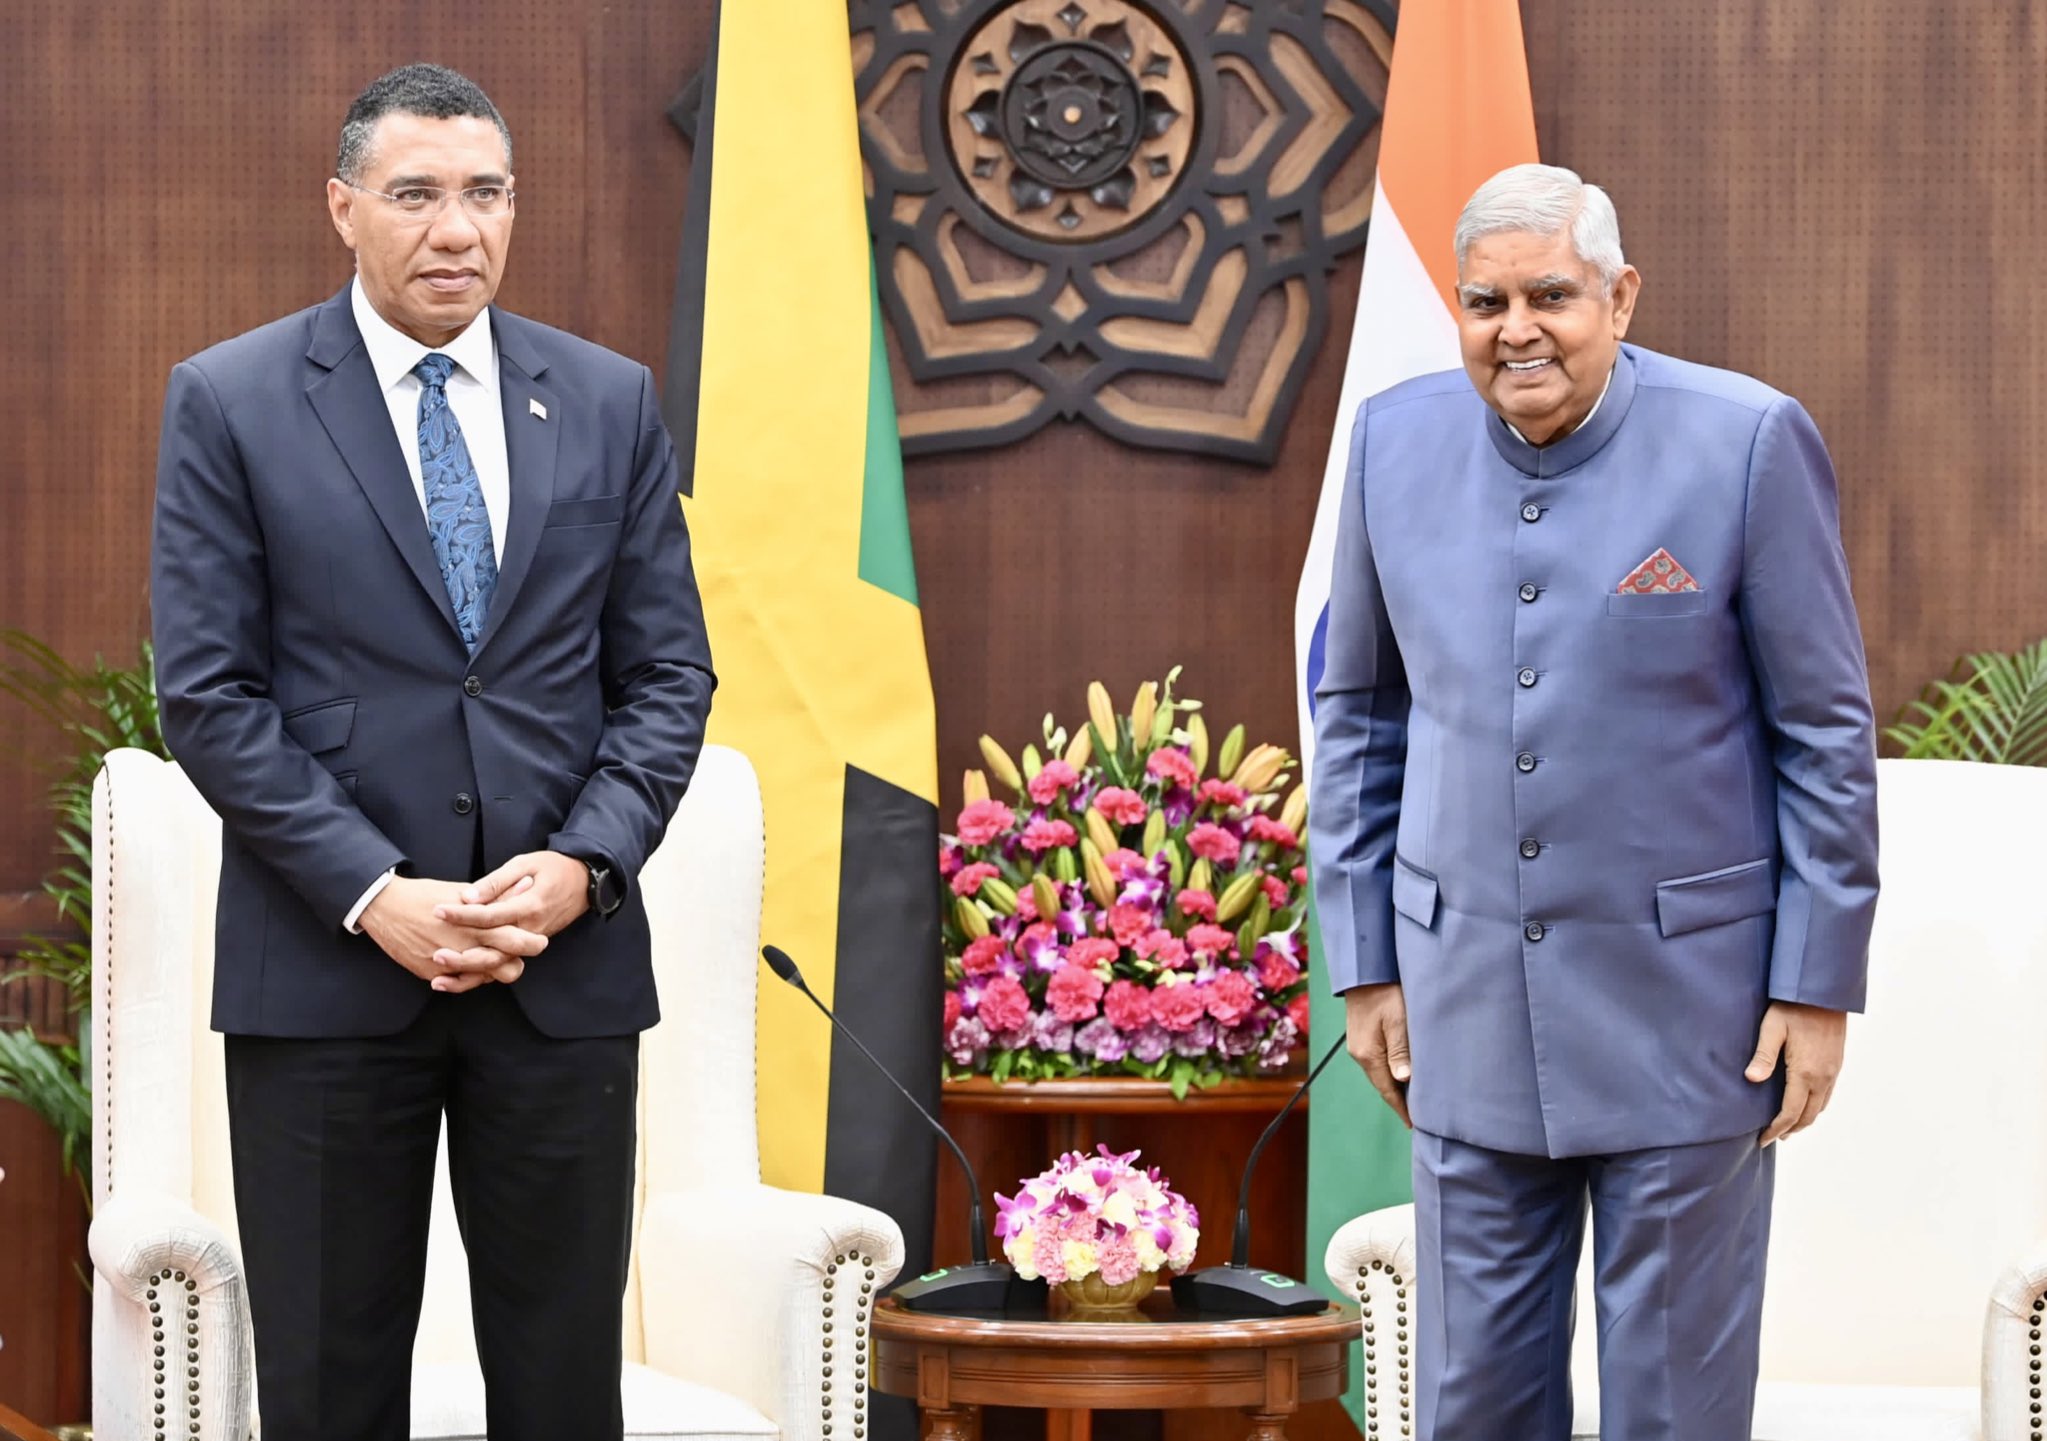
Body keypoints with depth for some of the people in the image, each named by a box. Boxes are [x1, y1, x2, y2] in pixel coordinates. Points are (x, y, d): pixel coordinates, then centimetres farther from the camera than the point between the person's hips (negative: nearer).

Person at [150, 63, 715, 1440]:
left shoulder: (610, 400, 8)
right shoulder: (229, 401, 0)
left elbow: (668, 674, 8)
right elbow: (208, 693, -5)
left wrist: (585, 864, -8)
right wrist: (373, 894, -14)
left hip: (566, 963, 2)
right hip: (326, 965, -2)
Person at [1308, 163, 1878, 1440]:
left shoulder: (1750, 443, -10)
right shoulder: (1399, 441, 2)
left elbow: (1828, 731, -5)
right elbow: (1360, 713, 11)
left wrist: (1818, 985, -6)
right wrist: (1366, 962, 9)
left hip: (1685, 1008, -3)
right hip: (1471, 1005, 4)